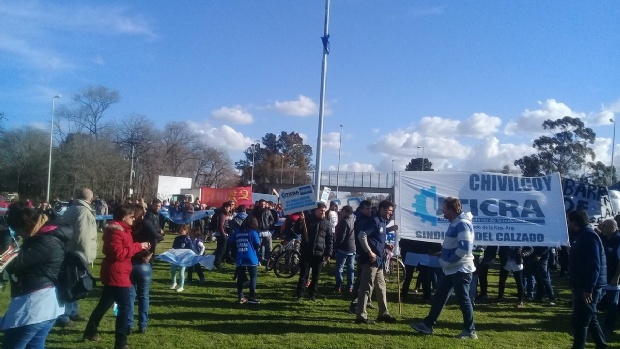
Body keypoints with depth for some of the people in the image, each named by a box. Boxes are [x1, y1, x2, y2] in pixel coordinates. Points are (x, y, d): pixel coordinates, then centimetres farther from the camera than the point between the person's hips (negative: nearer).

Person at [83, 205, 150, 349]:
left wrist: (141, 247, 2)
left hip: (115, 273, 11)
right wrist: (138, 246, -21)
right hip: (116, 274, -11)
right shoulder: (115, 231, -19)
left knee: (104, 304, 22)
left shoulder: (122, 229, 13)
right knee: (125, 306, -8)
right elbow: (118, 253, -27)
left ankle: (90, 332, 36)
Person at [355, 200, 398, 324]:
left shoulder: (382, 221, 15)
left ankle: (383, 313, 27)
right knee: (366, 288, -5)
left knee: (381, 287, 16)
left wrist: (390, 229, 16)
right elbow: (361, 236, -22)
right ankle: (361, 316, 1)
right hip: (370, 259, -10)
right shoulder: (374, 220, -14)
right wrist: (370, 252, -22)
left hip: (378, 260, 10)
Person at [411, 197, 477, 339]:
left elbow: (464, 247, -27)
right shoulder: (455, 223, 13)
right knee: (439, 297, 12)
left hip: (460, 269, -10)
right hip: (451, 269, 10)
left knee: (463, 299, 1)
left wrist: (447, 262, -19)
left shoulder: (462, 223, -19)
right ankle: (428, 325, 19)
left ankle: (470, 331, 15)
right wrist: (444, 258, 8)